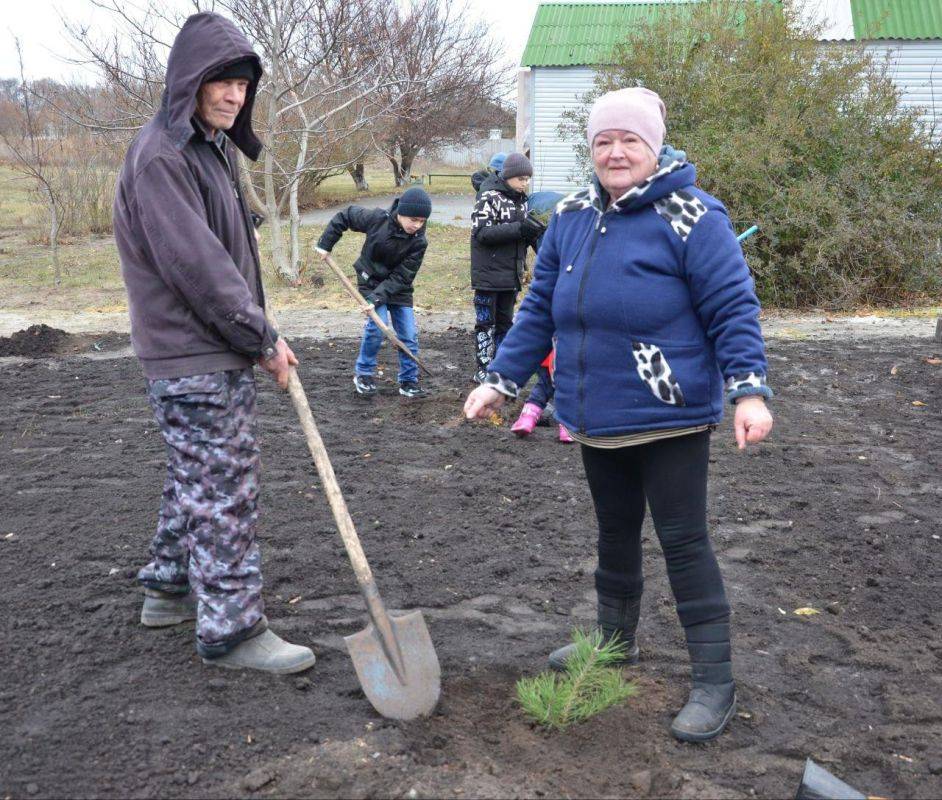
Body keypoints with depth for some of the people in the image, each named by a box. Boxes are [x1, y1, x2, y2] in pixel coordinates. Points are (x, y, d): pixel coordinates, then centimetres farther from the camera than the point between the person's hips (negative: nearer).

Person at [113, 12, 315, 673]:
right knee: (225, 489, -5)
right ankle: (231, 629, 5)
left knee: (197, 478, 20)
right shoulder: (161, 156, -17)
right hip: (194, 359, -10)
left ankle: (170, 588, 35)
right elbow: (196, 266, -22)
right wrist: (263, 339, -14)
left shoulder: (215, 149, 15)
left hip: (222, 351, 10)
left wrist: (259, 332, 11)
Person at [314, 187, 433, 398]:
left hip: (398, 287, 2)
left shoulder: (419, 242, -18)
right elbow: (345, 216, -4)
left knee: (409, 334, -2)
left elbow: (401, 276, -20)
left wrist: (377, 299, -29)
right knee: (377, 325, -19)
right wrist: (325, 243, -4)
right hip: (371, 281, -2)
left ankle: (409, 381, 13)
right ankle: (363, 373, -1)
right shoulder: (378, 219, -21)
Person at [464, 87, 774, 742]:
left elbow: (733, 307, -13)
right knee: (615, 533, 21)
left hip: (670, 418, -6)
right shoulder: (572, 218, 7)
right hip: (597, 419, 6)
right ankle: (616, 639, 40)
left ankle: (714, 682, 8)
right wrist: (500, 381, 9)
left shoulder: (689, 215, -11)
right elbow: (540, 310, 12)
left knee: (683, 541, -2)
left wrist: (749, 390, -23)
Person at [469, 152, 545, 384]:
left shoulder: (520, 200, 12)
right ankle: (483, 370, 7)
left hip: (512, 274, 7)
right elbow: (481, 232, -21)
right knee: (486, 322, 0)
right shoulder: (490, 197, -12)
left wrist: (534, 232, -3)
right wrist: (519, 228, -26)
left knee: (505, 322, 13)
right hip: (489, 274, -7)